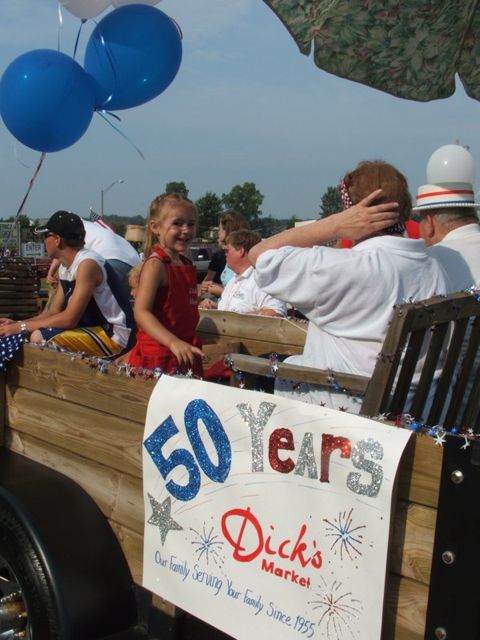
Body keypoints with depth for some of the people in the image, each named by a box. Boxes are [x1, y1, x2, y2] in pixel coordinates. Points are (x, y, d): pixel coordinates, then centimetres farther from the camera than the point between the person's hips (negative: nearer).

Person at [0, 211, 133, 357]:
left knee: (47, 345, -22)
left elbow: (69, 319, -22)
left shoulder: (87, 263, -19)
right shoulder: (64, 268, 10)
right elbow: (54, 311, 15)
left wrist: (23, 326, -16)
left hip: (114, 334, -9)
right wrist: (17, 324, 2)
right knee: (37, 336, 0)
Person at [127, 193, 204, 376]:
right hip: (158, 358, -8)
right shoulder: (155, 265, -12)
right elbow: (141, 312, -22)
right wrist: (173, 342, -31)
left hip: (185, 356, 8)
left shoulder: (187, 266, 13)